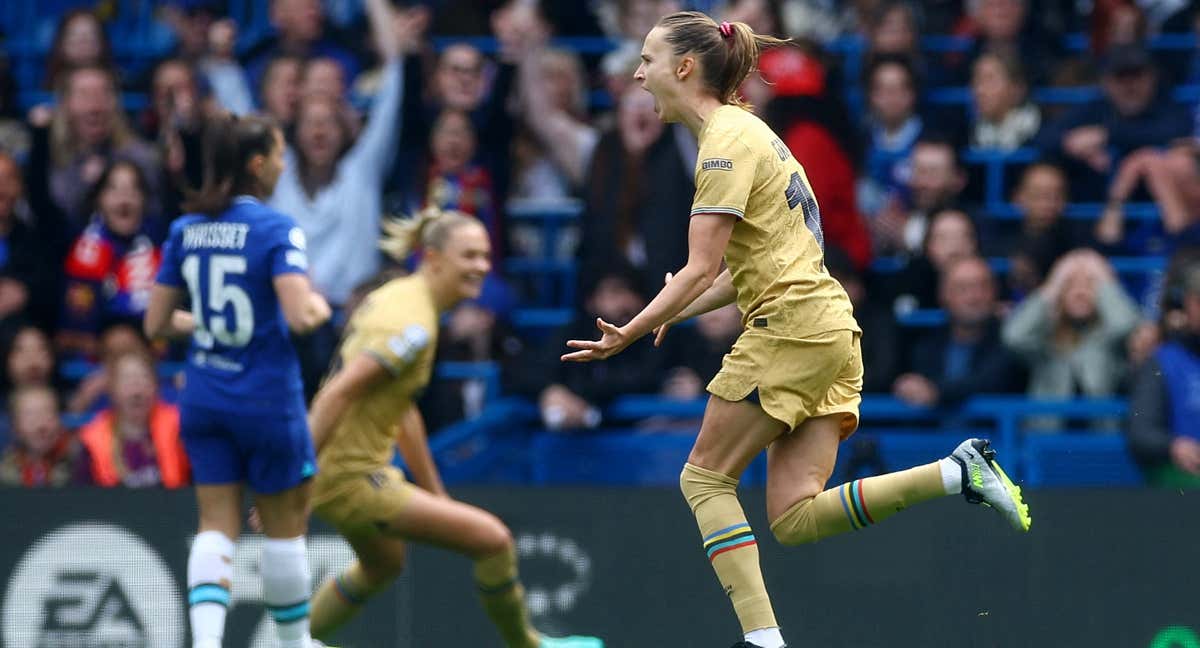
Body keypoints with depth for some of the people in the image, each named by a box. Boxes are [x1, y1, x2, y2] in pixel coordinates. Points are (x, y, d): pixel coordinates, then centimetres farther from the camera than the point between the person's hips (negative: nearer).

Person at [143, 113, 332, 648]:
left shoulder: (185, 231, 4)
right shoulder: (276, 230, -13)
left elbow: (156, 323, 6)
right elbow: (300, 317, -23)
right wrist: (320, 307, -1)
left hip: (203, 397, 5)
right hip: (266, 397, -5)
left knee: (216, 525, 5)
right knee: (285, 527, 10)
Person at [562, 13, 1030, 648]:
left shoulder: (727, 139, -10)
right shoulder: (744, 131, 20)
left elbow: (699, 270, -16)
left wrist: (631, 334, -15)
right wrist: (676, 313, 13)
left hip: (791, 327, -9)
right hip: (831, 331, 9)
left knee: (704, 478, 0)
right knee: (794, 517, 1)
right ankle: (960, 470, -7)